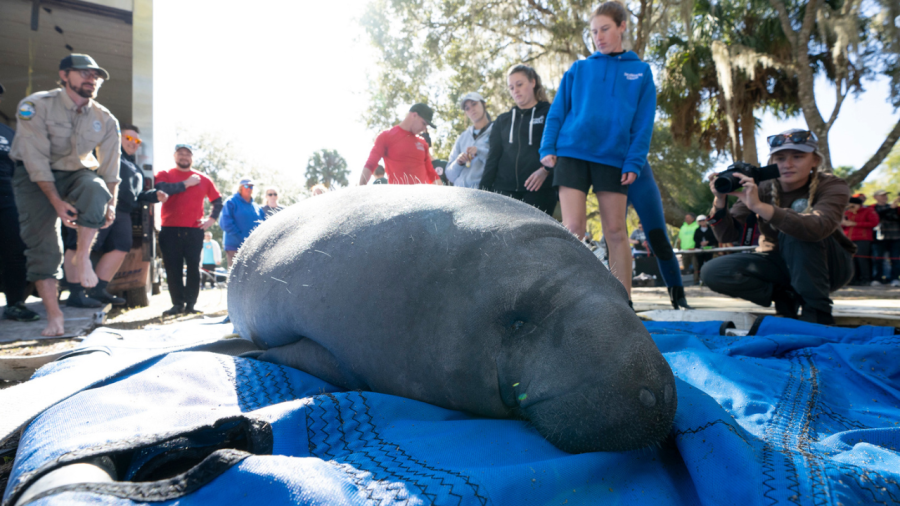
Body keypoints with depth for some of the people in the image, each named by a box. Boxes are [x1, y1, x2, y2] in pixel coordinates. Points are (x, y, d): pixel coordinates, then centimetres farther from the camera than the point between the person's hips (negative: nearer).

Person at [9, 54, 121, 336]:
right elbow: (36, 159, -20)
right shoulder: (36, 106, -16)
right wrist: (57, 202, -26)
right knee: (42, 243, -10)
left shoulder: (106, 120, -4)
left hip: (76, 173, 2)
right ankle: (54, 315, -5)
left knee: (96, 188, -35)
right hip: (35, 177, -2)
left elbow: (110, 167, -1)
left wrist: (110, 204, -11)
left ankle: (82, 257, -22)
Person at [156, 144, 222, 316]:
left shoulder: (202, 179, 14)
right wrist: (185, 184, -7)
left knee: (193, 268, 0)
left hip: (194, 230, 1)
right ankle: (178, 303, 6)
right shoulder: (165, 175, 10)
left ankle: (190, 304, 6)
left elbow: (217, 201, 20)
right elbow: (160, 190, -12)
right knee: (173, 269, 0)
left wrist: (211, 219, 6)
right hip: (170, 230, 0)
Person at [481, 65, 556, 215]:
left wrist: (546, 169, -19)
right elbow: (492, 158, 16)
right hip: (505, 190, 3)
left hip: (539, 189, -3)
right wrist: (484, 190, 5)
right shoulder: (503, 121, 21)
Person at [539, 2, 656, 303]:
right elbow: (557, 112, 9)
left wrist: (634, 162, -6)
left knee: (616, 232, 3)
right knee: (573, 228, -7)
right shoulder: (578, 69, 10)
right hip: (572, 154, 0)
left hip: (613, 159, 1)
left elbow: (643, 123, 4)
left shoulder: (641, 72, 11)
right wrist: (548, 149, -3)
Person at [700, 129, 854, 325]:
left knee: (793, 231, -35)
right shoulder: (762, 188, -10)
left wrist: (759, 206, -52)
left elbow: (817, 227, -41)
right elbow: (726, 235, -14)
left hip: (829, 265, -3)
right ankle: (787, 298, -9)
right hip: (780, 263, 3)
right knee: (712, 272, -20)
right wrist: (720, 201, -33)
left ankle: (818, 312, -22)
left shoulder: (833, 187, -17)